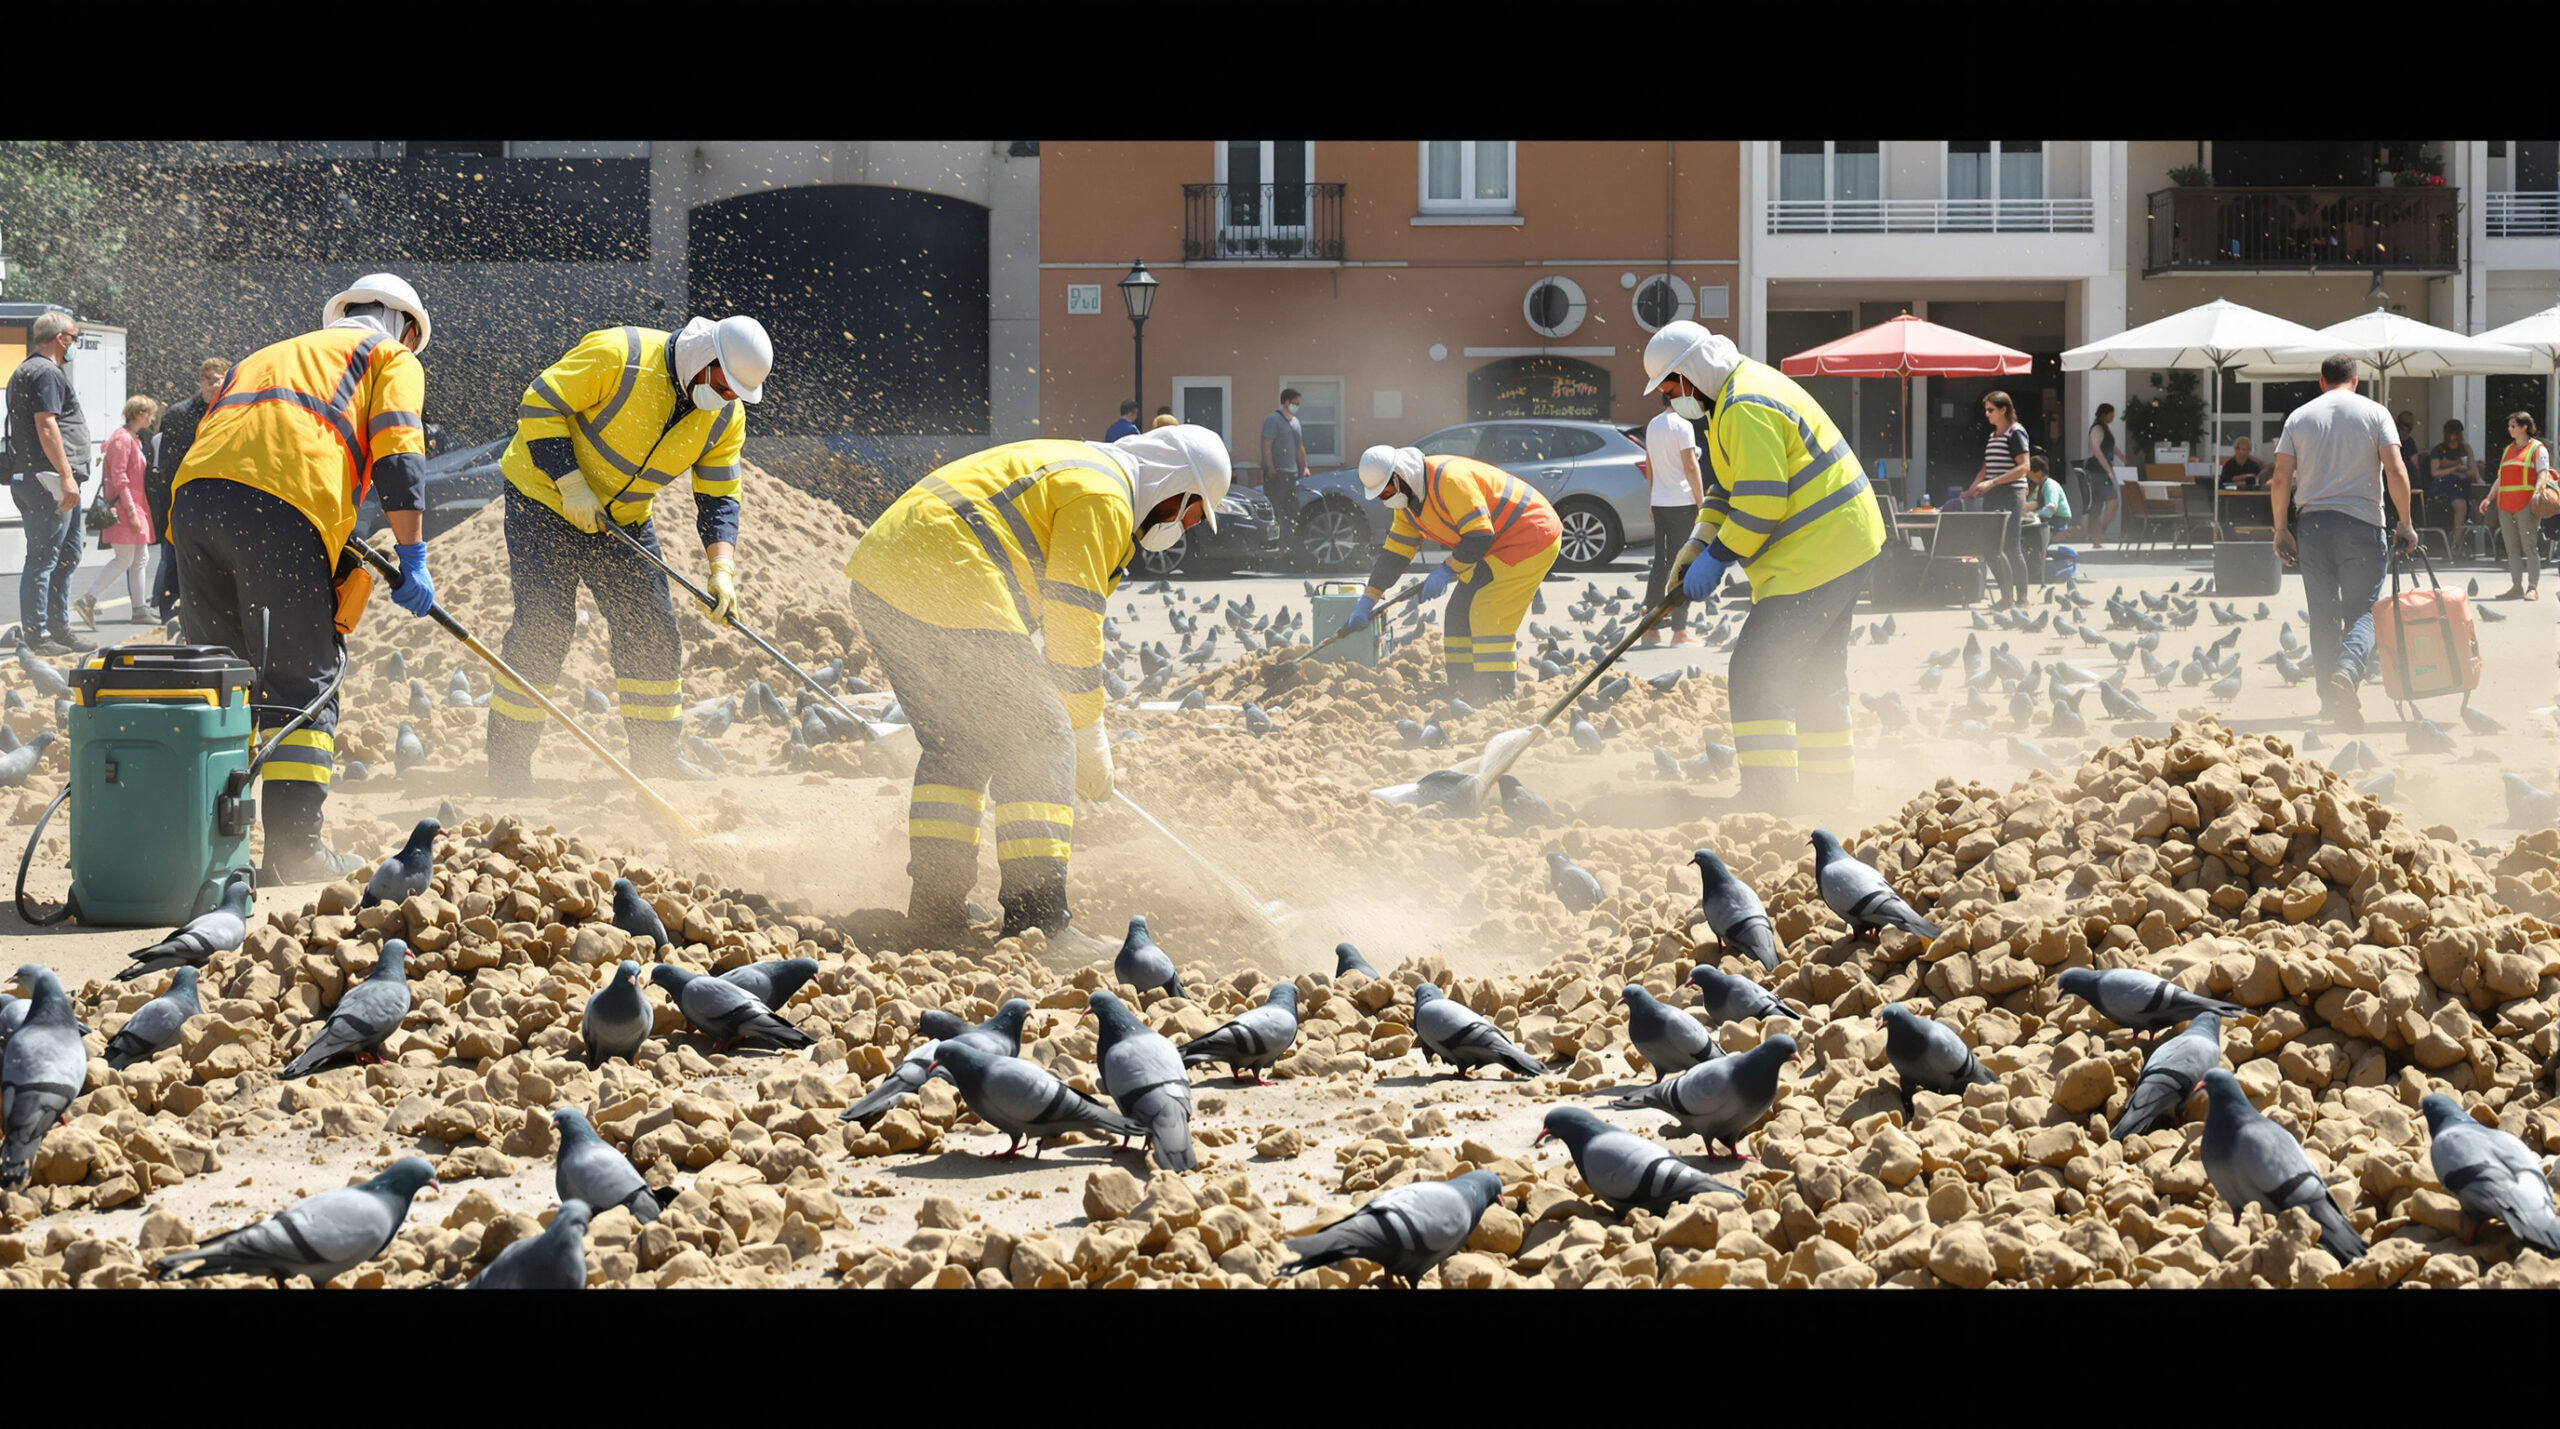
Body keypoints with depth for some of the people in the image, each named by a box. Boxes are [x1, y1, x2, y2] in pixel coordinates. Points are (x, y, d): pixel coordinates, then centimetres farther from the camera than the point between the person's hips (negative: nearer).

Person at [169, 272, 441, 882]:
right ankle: (294, 847, -5)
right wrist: (411, 556, -1)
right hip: (279, 508, -6)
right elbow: (397, 452, 3)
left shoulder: (270, 355, 40)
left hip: (193, 494, 6)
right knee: (302, 679, 0)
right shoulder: (393, 359, 22)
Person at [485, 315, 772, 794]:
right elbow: (540, 405, -22)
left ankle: (656, 752, 17)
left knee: (652, 627, 2)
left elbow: (718, 499, -3)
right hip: (544, 497, -6)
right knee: (545, 623, -13)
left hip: (624, 520, 6)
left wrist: (721, 568, -19)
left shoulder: (726, 416, -7)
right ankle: (507, 759, -5)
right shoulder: (618, 355, -26)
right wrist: (571, 485, -27)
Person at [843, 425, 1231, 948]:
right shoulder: (1103, 497, -2)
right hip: (951, 591, -10)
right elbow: (1073, 625, -7)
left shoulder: (1068, 470, 30)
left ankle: (935, 910, 19)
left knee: (956, 744, 21)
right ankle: (1038, 920, -8)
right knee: (1038, 742, -4)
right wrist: (1090, 740, 1)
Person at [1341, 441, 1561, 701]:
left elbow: (1480, 537, -29)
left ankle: (1501, 697, -16)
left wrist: (1446, 571, -25)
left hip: (1531, 539, -10)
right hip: (1497, 548, 10)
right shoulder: (1407, 500, 4)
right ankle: (1463, 694, 11)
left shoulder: (1450, 480, -28)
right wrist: (1366, 603, 7)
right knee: (1460, 614, 7)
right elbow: (1394, 554, 10)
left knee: (1488, 616, -18)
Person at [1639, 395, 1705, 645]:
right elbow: (1690, 466, -14)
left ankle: (1651, 628, 10)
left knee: (1660, 564, 11)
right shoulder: (1682, 425, -11)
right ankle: (1679, 631, -4)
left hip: (1659, 503, 7)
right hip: (1682, 503, -7)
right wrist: (1701, 502, -9)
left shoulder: (1653, 425, 12)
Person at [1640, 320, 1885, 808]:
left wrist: (1716, 557, -14)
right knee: (1818, 674, 20)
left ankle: (1768, 799, -11)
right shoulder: (1744, 391, 16)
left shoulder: (1746, 409, -20)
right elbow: (1730, 485, 22)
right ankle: (1829, 789, 29)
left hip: (1816, 554, -11)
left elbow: (1760, 502, -24)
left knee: (1757, 674, -11)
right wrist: (1696, 545, 10)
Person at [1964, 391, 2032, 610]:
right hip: (1992, 497, 8)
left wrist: (1992, 483, -19)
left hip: (2011, 495, -8)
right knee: (1990, 547, 3)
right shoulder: (1992, 436, 18)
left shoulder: (2015, 433, -7)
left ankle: (2021, 597, -1)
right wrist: (1973, 488, 8)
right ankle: (2007, 595, 10)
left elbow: (2023, 467, -14)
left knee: (2010, 547, -8)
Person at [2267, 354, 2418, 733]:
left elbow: (2280, 480, 2)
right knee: (2363, 610, 0)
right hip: (2361, 524, -2)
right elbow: (2395, 471, -7)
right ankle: (2347, 671, -27)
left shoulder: (2299, 417, 7)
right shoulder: (2373, 413, 1)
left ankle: (2330, 697, 11)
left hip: (2313, 521, 2)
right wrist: (2405, 525, 0)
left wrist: (2281, 530, 10)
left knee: (2323, 615, 10)